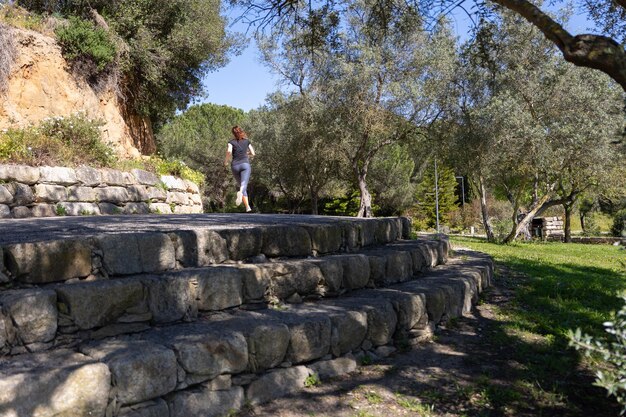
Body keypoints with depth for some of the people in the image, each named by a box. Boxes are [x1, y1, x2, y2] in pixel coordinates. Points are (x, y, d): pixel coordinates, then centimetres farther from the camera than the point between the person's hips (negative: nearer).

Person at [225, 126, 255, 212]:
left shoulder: (231, 142, 7)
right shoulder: (247, 141, 13)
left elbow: (229, 151, -12)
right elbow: (253, 154, 14)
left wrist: (226, 161, 4)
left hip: (235, 166, 1)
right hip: (245, 164, -1)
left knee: (241, 186, 15)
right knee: (244, 185, -19)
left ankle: (247, 207, 7)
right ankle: (240, 193, -55)